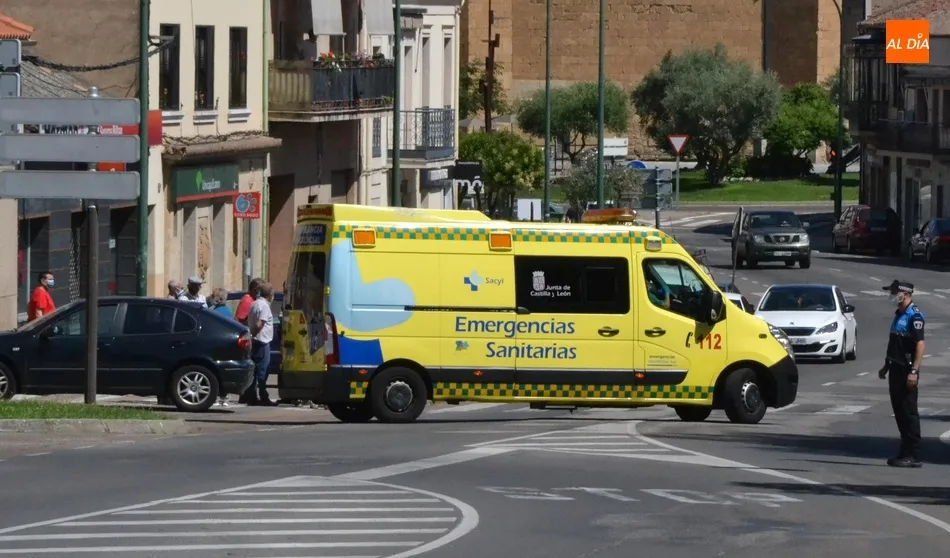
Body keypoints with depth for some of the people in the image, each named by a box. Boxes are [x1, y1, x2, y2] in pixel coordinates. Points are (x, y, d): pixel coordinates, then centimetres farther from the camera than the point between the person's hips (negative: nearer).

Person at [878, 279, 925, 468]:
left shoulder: (914, 316, -14)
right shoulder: (899, 314, 16)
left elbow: (920, 344, -20)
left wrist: (914, 371, -25)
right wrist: (886, 366, 24)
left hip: (906, 372, -10)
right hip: (896, 369, 10)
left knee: (909, 412, -7)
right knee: (899, 411, 12)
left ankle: (913, 456, -5)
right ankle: (906, 451, 18)